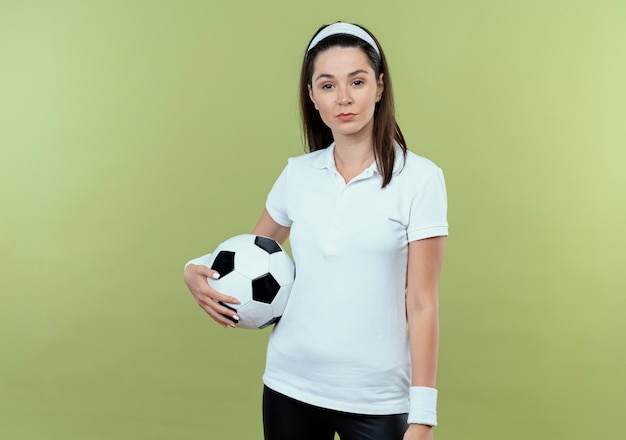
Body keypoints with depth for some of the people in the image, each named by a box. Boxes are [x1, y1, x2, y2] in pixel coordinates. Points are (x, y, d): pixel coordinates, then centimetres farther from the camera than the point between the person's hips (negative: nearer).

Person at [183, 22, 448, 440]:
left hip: (375, 400, -3)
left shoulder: (419, 178, -8)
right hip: (289, 386, 4)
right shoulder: (297, 174, 3)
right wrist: (196, 270, -1)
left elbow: (422, 305, -9)